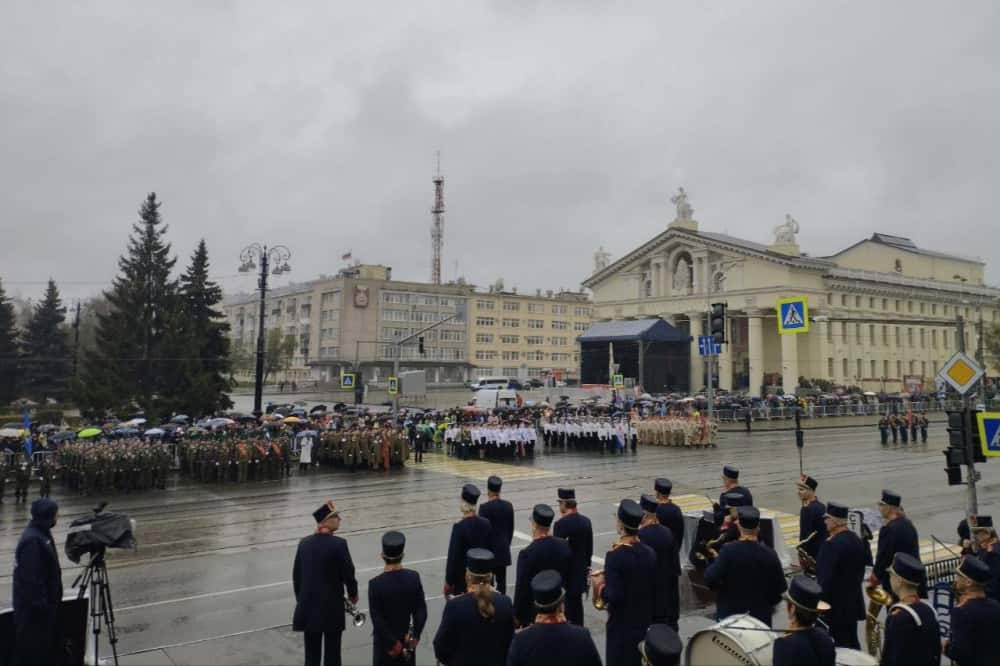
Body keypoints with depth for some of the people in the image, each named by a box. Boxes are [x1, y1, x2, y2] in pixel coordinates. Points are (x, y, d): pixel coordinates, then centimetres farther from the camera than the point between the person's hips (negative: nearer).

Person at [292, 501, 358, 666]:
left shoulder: (304, 543, 1)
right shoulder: (338, 544, -16)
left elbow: (296, 575, 7)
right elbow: (348, 573, -11)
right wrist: (353, 594, 7)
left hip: (308, 606, 5)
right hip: (332, 606, -5)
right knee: (332, 653, 7)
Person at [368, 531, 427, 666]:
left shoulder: (375, 584, -21)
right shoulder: (414, 577, -12)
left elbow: (377, 619, -19)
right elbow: (421, 611, -9)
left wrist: (392, 643, -11)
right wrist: (414, 636, -2)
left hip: (384, 641, -3)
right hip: (407, 639, 3)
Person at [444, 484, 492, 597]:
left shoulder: (459, 527, -20)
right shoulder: (486, 523, -4)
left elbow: (453, 556, -16)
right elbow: (490, 550, 4)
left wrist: (448, 582, -8)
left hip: (462, 578, -5)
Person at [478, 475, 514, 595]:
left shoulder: (484, 507, -16)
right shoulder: (508, 506, 0)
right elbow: (511, 529, 7)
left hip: (489, 549, -5)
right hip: (503, 550, 5)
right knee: (501, 580, 10)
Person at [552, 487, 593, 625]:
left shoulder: (561, 523, -20)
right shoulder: (586, 521, 0)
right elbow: (590, 548, 8)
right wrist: (586, 567, 18)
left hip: (565, 569, -6)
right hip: (581, 570, 6)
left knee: (567, 603, 3)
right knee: (577, 601, 18)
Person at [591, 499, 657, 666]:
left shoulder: (615, 555, -22)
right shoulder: (649, 552, -2)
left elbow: (614, 596, -25)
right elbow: (652, 588, 8)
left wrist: (599, 586, -7)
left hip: (622, 626, -6)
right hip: (645, 621, 6)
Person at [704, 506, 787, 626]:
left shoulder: (728, 550, -16)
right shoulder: (769, 554, -8)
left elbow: (710, 579, -19)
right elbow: (780, 587, -1)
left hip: (730, 615, -2)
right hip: (760, 616, 2)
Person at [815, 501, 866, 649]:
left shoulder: (832, 543, -22)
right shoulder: (857, 540, 6)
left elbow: (826, 577, -23)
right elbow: (860, 569, 15)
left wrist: (820, 602, -15)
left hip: (837, 604, -9)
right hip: (854, 601, 9)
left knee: (841, 643, 0)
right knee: (852, 641, 16)